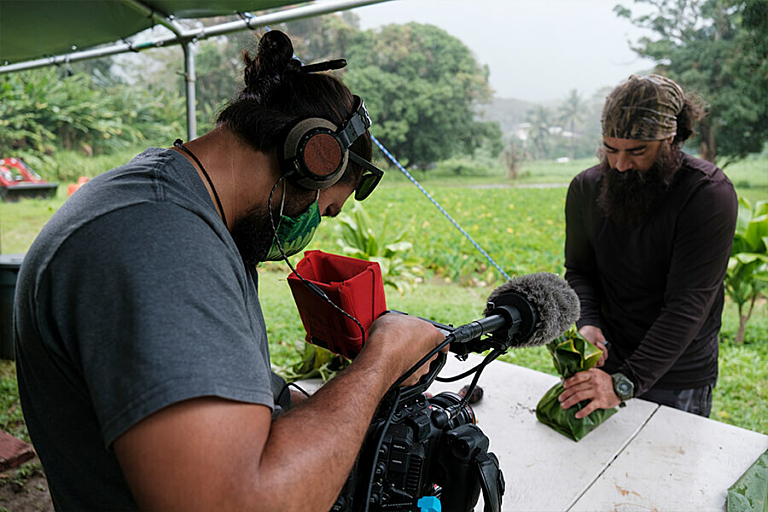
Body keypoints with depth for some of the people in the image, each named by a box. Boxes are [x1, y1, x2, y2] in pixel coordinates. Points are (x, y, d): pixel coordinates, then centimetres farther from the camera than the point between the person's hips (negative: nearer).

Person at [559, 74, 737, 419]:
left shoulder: (710, 194, -20)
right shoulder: (586, 188, -5)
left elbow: (688, 304, -26)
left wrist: (626, 382, -32)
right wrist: (587, 323, -18)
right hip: (608, 362, 4)